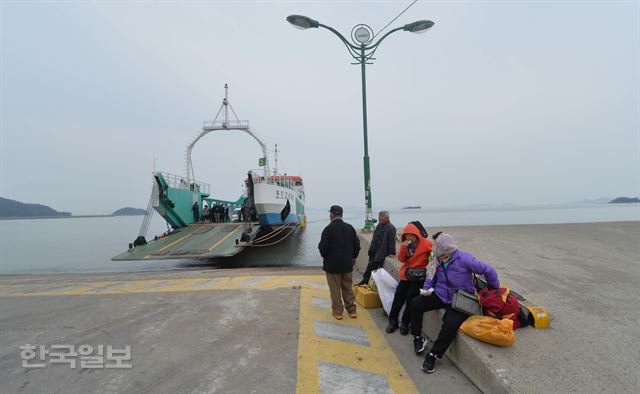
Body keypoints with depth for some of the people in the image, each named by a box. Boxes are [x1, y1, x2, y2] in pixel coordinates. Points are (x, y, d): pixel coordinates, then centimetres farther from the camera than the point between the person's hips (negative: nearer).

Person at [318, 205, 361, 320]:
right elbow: (357, 245, 6)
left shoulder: (329, 229, -15)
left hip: (332, 264, -4)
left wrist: (325, 256, 6)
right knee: (348, 288, 16)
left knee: (335, 289, 7)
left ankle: (337, 312, 15)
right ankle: (352, 310, 22)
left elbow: (323, 247, -14)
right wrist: (353, 257, 21)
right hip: (347, 263, 5)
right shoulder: (350, 228, 1)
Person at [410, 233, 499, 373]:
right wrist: (427, 288, -3)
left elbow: (488, 271, -13)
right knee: (416, 303, -12)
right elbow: (432, 276, 15)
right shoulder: (438, 260, -2)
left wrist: (494, 290, -1)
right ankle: (417, 338, 8)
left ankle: (433, 355, -10)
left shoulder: (464, 259, -20)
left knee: (451, 323, -30)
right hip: (440, 295, 5)